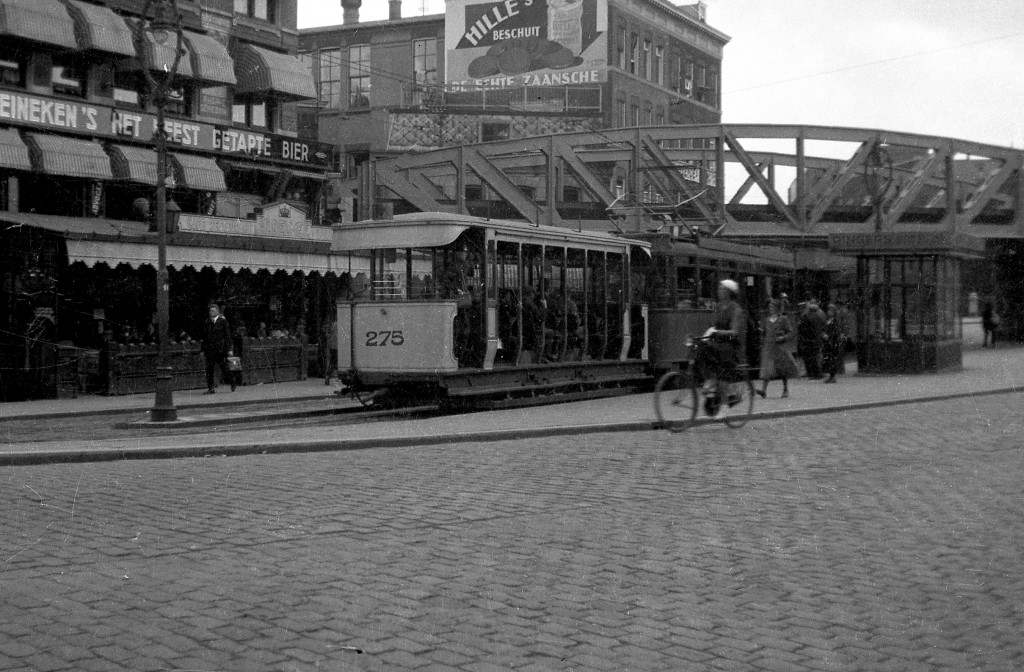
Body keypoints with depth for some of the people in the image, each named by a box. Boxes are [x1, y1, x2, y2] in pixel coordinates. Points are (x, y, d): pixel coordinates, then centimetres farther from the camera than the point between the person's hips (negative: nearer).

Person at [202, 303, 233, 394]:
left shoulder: (223, 321, 1)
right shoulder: (208, 322, 13)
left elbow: (227, 335, -1)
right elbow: (205, 336, 15)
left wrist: (229, 349, -6)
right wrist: (203, 350, 11)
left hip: (220, 348, -4)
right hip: (209, 348, 4)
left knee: (224, 367, 0)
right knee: (209, 368, -3)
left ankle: (232, 380, 24)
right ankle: (210, 388, 0)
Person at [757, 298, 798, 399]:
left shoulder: (784, 319, 1)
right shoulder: (767, 321, 14)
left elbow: (791, 333, 0)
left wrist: (783, 337, -16)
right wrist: (763, 344, 12)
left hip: (780, 347, -3)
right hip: (768, 347, 3)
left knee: (783, 369, 3)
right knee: (766, 368, -10)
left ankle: (786, 390, 18)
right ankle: (764, 390, -19)